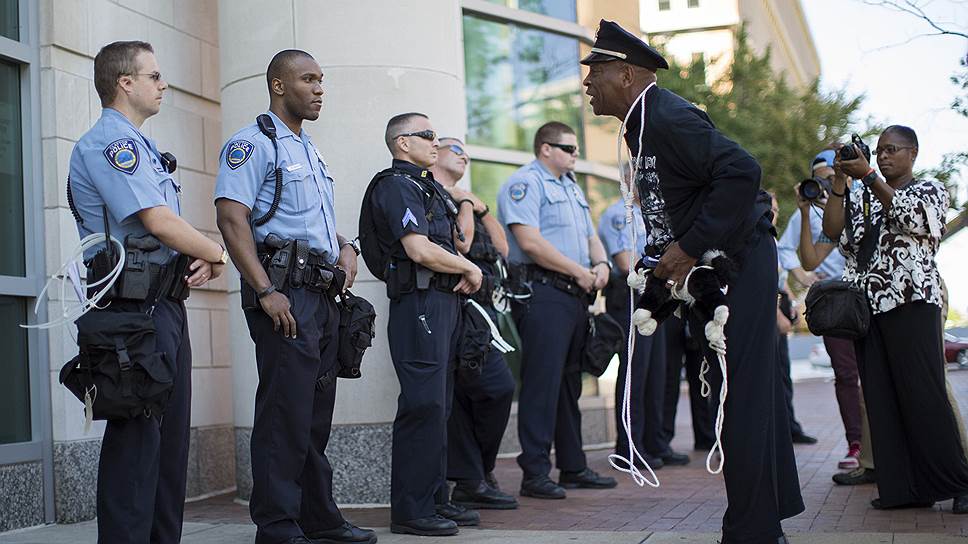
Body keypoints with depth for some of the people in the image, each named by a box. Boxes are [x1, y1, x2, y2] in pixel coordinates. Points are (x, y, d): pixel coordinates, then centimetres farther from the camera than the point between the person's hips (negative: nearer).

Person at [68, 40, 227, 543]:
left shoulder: (140, 147, 22)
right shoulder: (108, 143, -10)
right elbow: (159, 222, -21)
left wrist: (202, 262, 3)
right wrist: (218, 254, -6)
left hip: (165, 303, 10)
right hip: (133, 306, -10)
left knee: (170, 431, 12)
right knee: (137, 432, -8)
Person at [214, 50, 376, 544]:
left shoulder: (309, 150, 22)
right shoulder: (252, 143, -6)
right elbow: (232, 218, -17)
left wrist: (344, 246, 12)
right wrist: (265, 292, -23)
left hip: (323, 294, 9)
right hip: (284, 293, -9)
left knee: (316, 414, 13)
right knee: (285, 412, -8)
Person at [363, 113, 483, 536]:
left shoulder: (429, 187, 23)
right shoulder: (397, 185, -7)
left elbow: (459, 242, 27)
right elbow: (420, 250, -18)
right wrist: (469, 269, -5)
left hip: (446, 303, 10)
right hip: (420, 303, -10)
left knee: (439, 404, 12)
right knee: (423, 405, -12)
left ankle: (434, 498, 18)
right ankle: (410, 509, -8)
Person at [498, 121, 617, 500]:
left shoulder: (571, 187, 23)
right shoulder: (524, 183, -6)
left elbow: (590, 236, 26)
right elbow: (531, 243, -18)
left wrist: (601, 263, 3)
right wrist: (579, 271, -13)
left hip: (575, 296, 9)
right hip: (542, 293, -9)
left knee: (570, 381, 13)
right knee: (541, 382, -10)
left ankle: (573, 467, 20)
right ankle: (535, 474, -6)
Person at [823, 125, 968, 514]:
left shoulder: (930, 190, 11)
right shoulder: (864, 197, 22)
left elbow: (911, 215, -11)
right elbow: (833, 231, 8)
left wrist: (868, 176, -16)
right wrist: (840, 181, 0)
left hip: (911, 302, -5)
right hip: (868, 304, 5)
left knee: (923, 394, -11)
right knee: (881, 398, -1)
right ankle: (903, 488, 2)